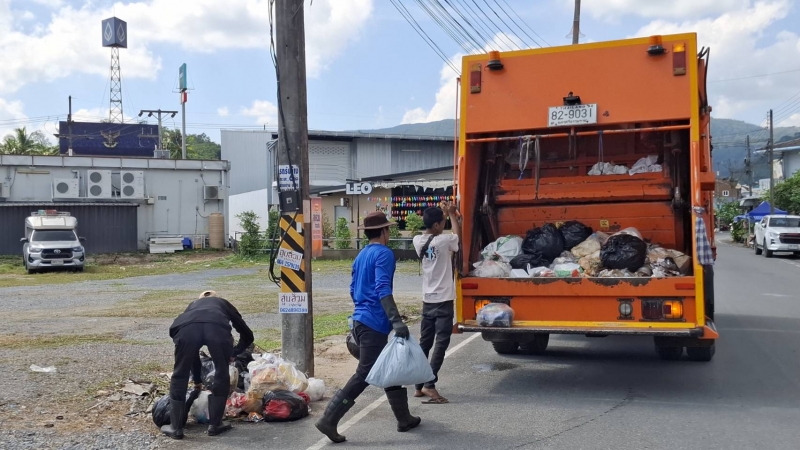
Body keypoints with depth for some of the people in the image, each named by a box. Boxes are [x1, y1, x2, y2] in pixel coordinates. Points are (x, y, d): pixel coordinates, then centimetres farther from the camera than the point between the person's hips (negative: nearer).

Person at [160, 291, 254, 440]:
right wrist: (233, 353, 55)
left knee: (179, 375, 21)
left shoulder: (192, 305, 45)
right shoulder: (223, 303, 42)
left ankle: (175, 428, 26)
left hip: (186, 328, 1)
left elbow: (192, 352, 50)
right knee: (222, 375, 21)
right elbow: (247, 335, 41)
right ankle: (215, 425, 27)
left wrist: (197, 379, 59)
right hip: (217, 327, -1)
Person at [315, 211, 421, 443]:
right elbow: (382, 289, -23)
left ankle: (404, 418, 26)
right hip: (374, 324, -9)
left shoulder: (361, 256, 16)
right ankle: (329, 420, -6)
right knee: (364, 375, -5)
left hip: (361, 320, 10)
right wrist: (396, 320, -29)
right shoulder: (384, 254, -11)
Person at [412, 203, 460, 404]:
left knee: (424, 343, 12)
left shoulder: (418, 241, 1)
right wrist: (452, 214, 18)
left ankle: (419, 386, 17)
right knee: (441, 343, -5)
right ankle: (429, 384, -12)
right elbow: (458, 235, 8)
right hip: (443, 300, -6)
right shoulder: (444, 241, -14)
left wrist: (443, 214, 22)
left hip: (428, 300, 6)